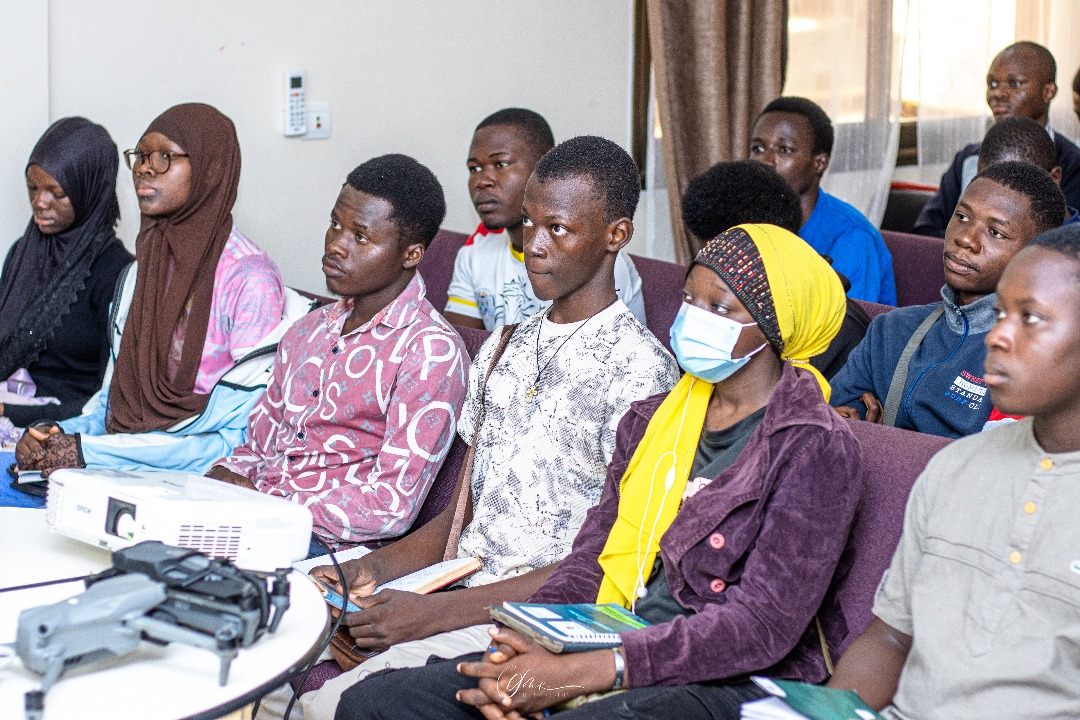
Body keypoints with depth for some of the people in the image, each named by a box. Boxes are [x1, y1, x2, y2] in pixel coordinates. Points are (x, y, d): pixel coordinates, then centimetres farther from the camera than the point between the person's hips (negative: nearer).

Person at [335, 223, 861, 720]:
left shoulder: (816, 446, -7)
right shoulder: (654, 419, 15)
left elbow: (765, 622, -16)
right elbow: (594, 556, 10)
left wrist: (577, 674, -21)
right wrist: (527, 644, -13)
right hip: (625, 659, 7)